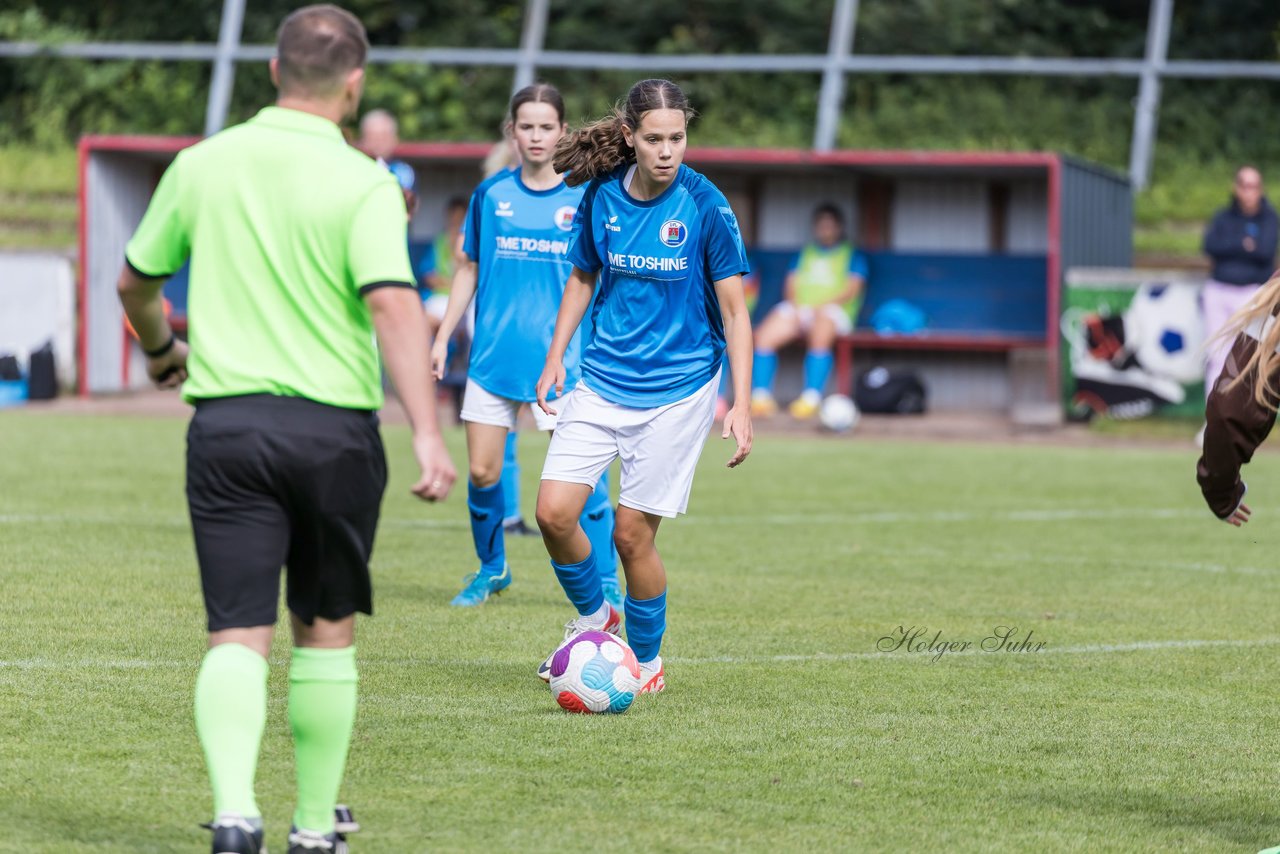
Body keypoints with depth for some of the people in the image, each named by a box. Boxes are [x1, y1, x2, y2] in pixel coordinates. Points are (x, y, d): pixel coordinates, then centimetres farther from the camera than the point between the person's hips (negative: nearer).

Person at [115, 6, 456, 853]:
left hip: (227, 424, 2)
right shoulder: (362, 184, -8)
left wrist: (162, 349, 37)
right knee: (326, 632, 14)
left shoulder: (203, 165, 4)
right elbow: (395, 307, -21)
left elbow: (136, 281, 16)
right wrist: (428, 435, -25)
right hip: (334, 426, -2)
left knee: (239, 636, -1)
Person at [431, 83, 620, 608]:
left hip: (562, 360, -3)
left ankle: (605, 585, 2)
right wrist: (443, 338, 11)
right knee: (482, 472, 2)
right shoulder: (491, 195, 6)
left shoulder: (582, 199, 0)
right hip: (494, 356, 3)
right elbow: (469, 271, 14)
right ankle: (491, 568, 24)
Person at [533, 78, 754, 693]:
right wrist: (556, 357, 8)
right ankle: (593, 618, 19)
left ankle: (646, 660, 18)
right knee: (554, 511, -9)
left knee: (632, 533, -4)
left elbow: (733, 308, -7)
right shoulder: (601, 196, -2)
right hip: (601, 382, 3)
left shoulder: (706, 207, -12)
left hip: (676, 389, -3)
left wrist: (741, 405, -12)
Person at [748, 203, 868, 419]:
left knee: (820, 335, -39)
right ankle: (761, 396, -22)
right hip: (798, 308, 5)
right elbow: (790, 285, 17)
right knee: (764, 336, -22)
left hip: (833, 310, -5)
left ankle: (811, 398, -42)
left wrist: (820, 307, -13)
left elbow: (852, 290, -2)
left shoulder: (852, 255, 12)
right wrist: (795, 307, -5)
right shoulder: (805, 253, 26)